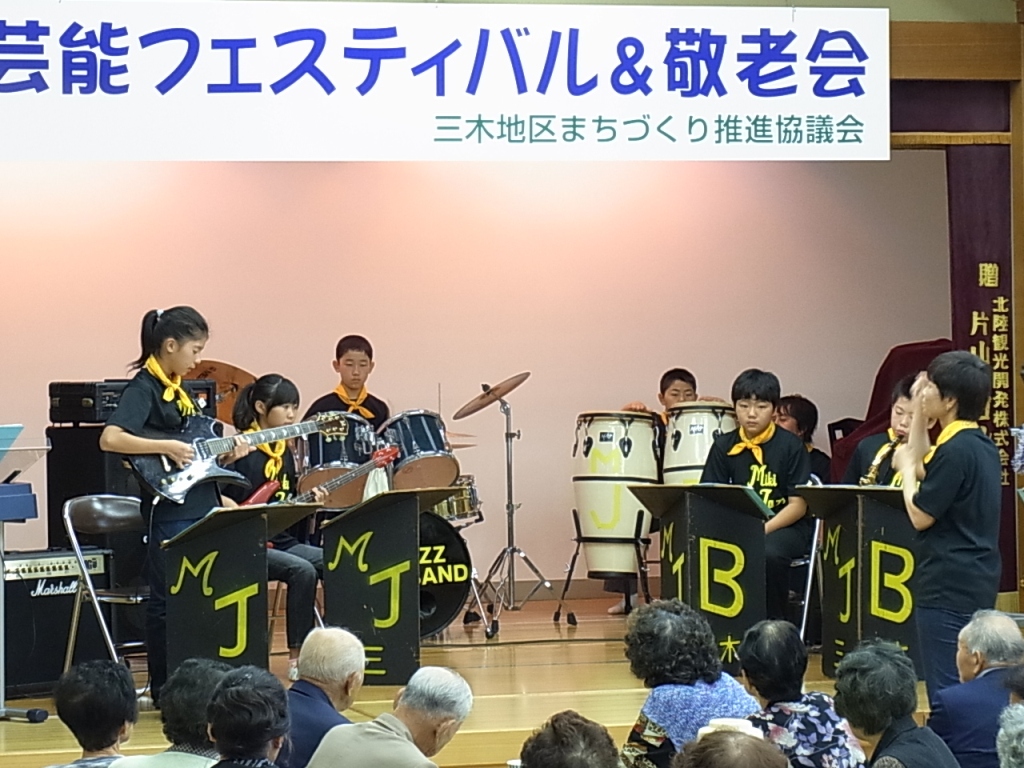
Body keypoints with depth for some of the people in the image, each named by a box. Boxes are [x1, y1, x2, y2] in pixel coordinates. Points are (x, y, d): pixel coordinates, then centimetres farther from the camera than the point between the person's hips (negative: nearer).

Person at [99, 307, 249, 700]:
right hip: (170, 511, -9)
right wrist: (166, 447, -26)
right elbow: (111, 438, -26)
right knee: (168, 601, -2)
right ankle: (164, 691, 5)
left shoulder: (178, 390, 15)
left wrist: (225, 455, 5)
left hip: (200, 507, 9)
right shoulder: (144, 388, -12)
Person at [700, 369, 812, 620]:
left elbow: (798, 504, -7)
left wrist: (763, 530, -21)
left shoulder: (790, 445, -3)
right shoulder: (724, 446, 8)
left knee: (769, 553, -36)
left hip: (785, 526, -3)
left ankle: (775, 623, -14)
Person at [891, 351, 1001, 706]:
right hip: (979, 585, 10)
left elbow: (920, 515, -15)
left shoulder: (955, 450, -19)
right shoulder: (982, 445, 11)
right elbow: (922, 467, 26)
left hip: (948, 588, -10)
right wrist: (919, 412, 22)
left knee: (946, 691, -6)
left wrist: (906, 466, -2)